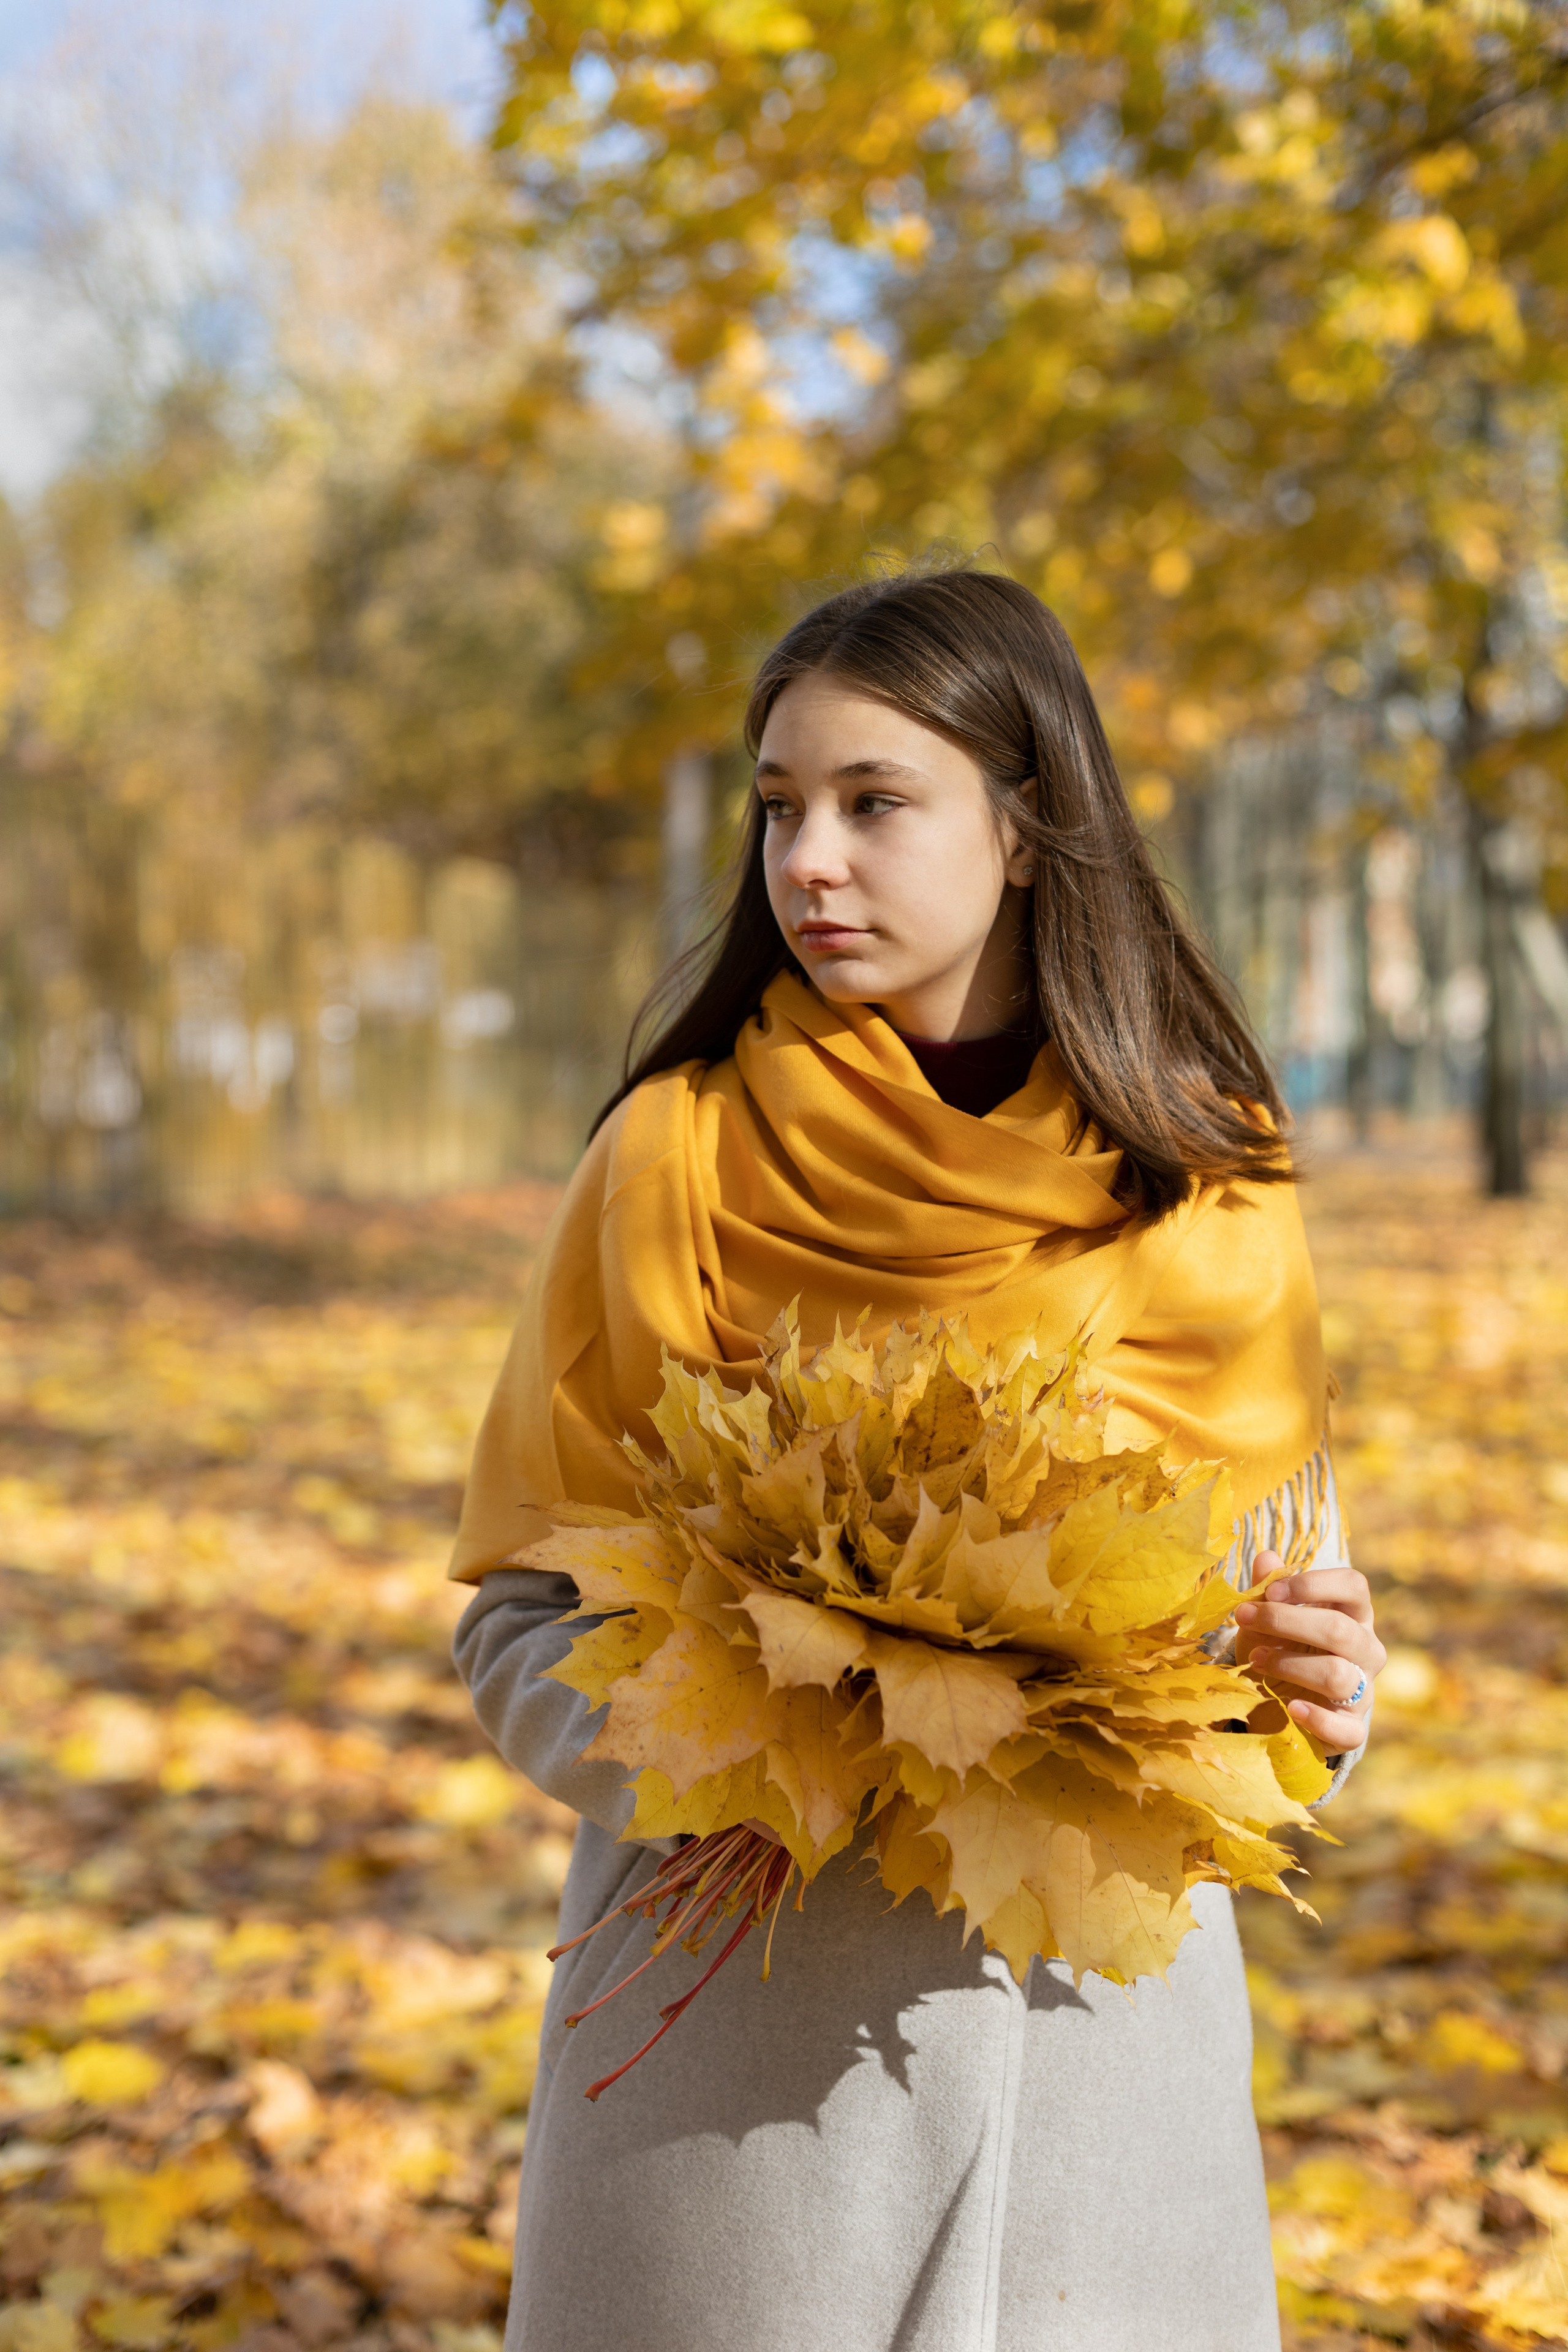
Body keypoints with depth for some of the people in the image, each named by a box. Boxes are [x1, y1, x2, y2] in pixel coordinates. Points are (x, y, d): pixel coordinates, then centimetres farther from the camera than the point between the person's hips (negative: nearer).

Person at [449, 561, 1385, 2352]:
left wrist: (1324, 1680, -10)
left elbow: (1285, 1572, 12)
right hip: (748, 1996, -2)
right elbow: (522, 1616, -2)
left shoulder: (1207, 1184, 0)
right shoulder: (684, 1156, -6)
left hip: (1108, 1993, 2)